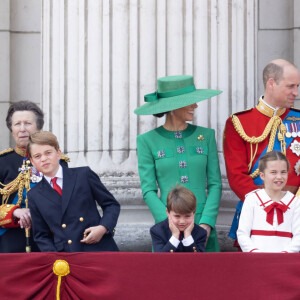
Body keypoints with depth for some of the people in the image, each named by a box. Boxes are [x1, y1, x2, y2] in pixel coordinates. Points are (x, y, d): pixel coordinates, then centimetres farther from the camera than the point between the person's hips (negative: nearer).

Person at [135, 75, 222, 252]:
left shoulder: (206, 135, 9)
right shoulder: (148, 141, 4)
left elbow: (215, 184, 7)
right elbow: (148, 191, 1)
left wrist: (206, 223, -7)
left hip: (203, 225, 2)